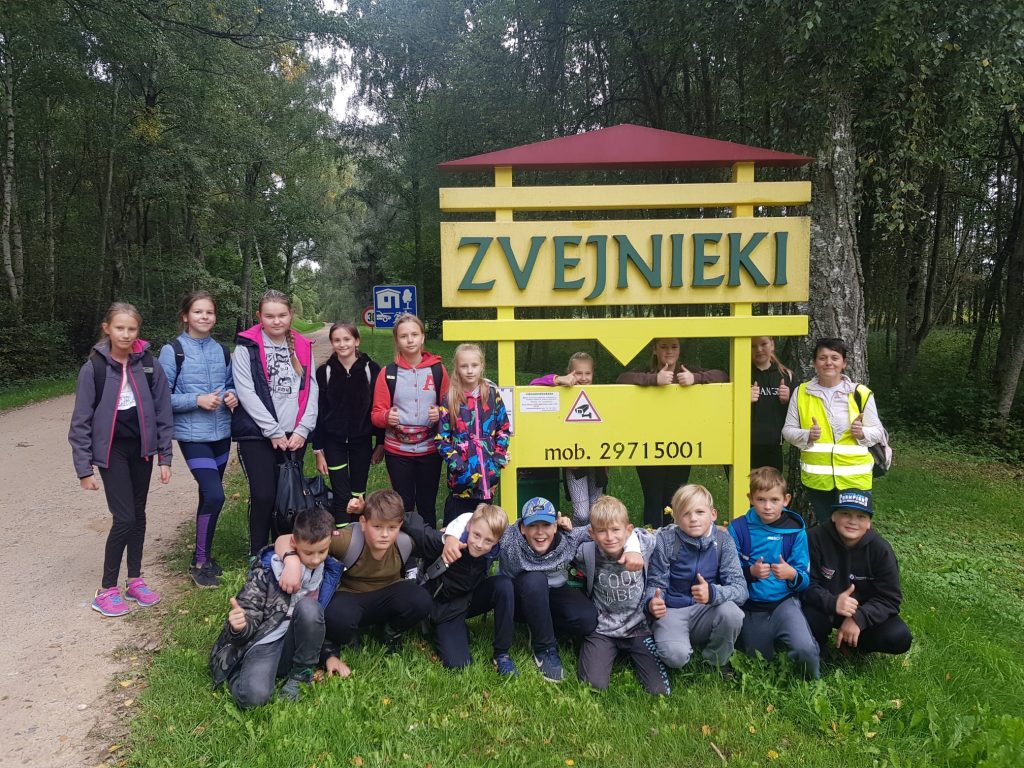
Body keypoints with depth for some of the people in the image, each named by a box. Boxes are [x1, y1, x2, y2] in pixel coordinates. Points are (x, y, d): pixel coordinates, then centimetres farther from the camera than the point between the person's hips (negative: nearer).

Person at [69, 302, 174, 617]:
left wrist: (165, 456, 1)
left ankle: (135, 580, 26)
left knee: (138, 514, 11)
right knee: (124, 517, -7)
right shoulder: (94, 368, -10)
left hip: (141, 448, 3)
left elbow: (162, 411, 1)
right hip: (111, 449, -3)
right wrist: (84, 467, -8)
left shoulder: (149, 365, -4)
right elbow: (81, 420, -7)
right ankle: (106, 589, 8)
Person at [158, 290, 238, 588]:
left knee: (209, 496, 13)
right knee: (214, 495, -14)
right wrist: (197, 400, -19)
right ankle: (200, 563, 2)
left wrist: (232, 396, -4)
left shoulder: (222, 350, 8)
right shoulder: (173, 351, -7)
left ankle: (205, 554, 28)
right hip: (193, 435, -5)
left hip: (221, 432, 5)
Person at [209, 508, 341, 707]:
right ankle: (240, 673, 3)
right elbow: (249, 619, -13)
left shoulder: (330, 569, -1)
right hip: (264, 643, -3)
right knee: (254, 696, -34)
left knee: (308, 607, -29)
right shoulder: (267, 570, -14)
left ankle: (299, 674, -9)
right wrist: (239, 626, -36)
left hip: (297, 644, 3)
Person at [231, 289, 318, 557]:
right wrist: (274, 431, -12)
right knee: (264, 495, -9)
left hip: (294, 436, 4)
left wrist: (302, 429, -4)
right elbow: (246, 392, -9)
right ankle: (257, 556, 8)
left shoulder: (302, 347, 11)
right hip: (256, 435, -4)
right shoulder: (246, 347, -2)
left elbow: (310, 390, 7)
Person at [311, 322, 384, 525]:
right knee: (342, 497, -2)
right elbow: (318, 412, -1)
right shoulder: (325, 372, -3)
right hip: (334, 441, 0)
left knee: (358, 495, 9)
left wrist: (381, 442, -1)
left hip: (362, 440, 0)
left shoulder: (371, 369, -5)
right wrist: (318, 450, -2)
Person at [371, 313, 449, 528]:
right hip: (397, 451, 0)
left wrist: (440, 414, -15)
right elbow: (376, 413, 0)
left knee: (427, 506, 9)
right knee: (403, 506, 7)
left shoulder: (438, 370, 2)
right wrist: (387, 417, -22)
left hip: (430, 450, 0)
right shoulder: (388, 373, 0)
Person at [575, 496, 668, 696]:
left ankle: (630, 654, 22)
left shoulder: (645, 545, -18)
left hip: (638, 627, 0)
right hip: (602, 630, 0)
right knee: (594, 686, -14)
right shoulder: (586, 553, -17)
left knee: (660, 690, -6)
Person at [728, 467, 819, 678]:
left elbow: (805, 581, -6)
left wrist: (792, 575, -28)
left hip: (784, 601, -1)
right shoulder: (738, 528, -9)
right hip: (750, 607, 1)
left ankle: (813, 681, 9)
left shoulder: (795, 530, -6)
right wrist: (751, 572, -28)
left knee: (805, 649, -27)